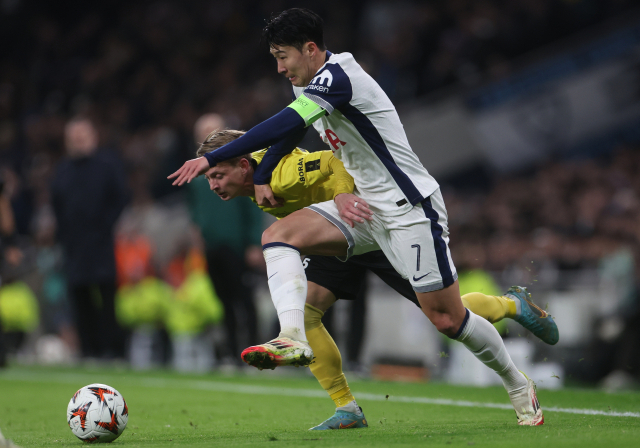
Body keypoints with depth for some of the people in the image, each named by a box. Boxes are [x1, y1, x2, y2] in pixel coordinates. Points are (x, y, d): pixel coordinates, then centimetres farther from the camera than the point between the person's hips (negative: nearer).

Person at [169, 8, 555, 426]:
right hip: (366, 206, 9)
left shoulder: (337, 76, -22)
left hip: (410, 210, -9)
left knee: (448, 319, -5)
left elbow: (283, 126, -35)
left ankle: (518, 385, 18)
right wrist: (260, 176, 14)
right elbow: (286, 133, 27)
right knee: (278, 235, -13)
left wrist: (212, 159, -36)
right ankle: (294, 339, -28)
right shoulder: (310, 84, 7)